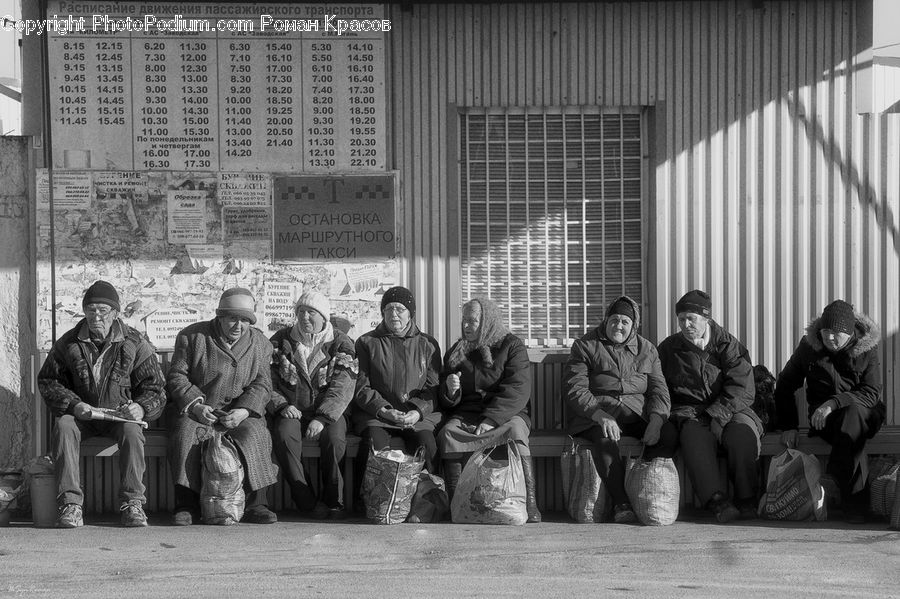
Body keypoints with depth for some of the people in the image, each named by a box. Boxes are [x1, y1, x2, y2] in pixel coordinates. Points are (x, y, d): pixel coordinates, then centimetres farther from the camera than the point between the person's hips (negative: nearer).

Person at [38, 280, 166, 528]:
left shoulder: (135, 343, -1)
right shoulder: (68, 343, 3)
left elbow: (154, 387, -1)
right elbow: (47, 381, 3)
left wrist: (141, 408, -24)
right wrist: (73, 404, -15)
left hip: (120, 414, -1)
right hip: (80, 415, 1)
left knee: (132, 430, -34)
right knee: (63, 426, -31)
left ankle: (132, 503, -30)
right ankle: (70, 503, -33)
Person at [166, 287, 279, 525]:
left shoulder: (260, 343, 9)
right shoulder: (192, 336, 3)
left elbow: (262, 385, 3)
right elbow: (176, 376, 1)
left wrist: (243, 411, -16)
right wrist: (195, 404, -16)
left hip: (240, 411, 1)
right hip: (197, 410, -1)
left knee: (254, 434, -31)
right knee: (184, 434, -32)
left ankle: (257, 504, -24)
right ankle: (185, 506, -26)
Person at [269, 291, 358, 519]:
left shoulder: (341, 344, 2)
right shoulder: (280, 342, 8)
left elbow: (342, 389, -8)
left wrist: (322, 418, -22)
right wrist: (281, 406, -13)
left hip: (329, 412, -1)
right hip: (292, 412, 1)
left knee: (334, 438, -33)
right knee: (284, 435, -31)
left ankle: (333, 500, -17)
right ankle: (307, 502, -28)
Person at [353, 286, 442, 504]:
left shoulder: (427, 345, 15)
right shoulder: (367, 343, 12)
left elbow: (433, 388, 8)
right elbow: (361, 388, 5)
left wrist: (418, 412, -12)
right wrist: (383, 410, -13)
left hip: (418, 415, 1)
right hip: (375, 415, -1)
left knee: (426, 443, -30)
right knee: (373, 442, -32)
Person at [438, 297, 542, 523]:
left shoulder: (512, 346, 4)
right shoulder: (456, 352, 19)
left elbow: (518, 390, -10)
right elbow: (446, 401, 23)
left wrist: (490, 420, -22)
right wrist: (450, 391, -3)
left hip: (507, 413, -3)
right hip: (465, 414, 3)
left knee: (515, 432, -36)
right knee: (448, 433, -30)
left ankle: (529, 505, -34)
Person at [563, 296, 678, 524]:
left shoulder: (647, 350, 16)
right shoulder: (585, 346, 5)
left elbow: (658, 390, 8)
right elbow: (574, 390, -6)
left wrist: (656, 420, -14)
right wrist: (601, 416, -23)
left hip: (637, 413, 3)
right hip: (595, 415, -3)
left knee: (669, 435, -25)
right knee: (605, 438, -37)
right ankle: (621, 504, -35)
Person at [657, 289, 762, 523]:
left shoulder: (727, 344, 5)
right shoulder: (668, 348, 12)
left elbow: (743, 389, -6)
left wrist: (715, 415, -19)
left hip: (729, 412, 0)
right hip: (689, 413, 0)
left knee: (742, 433, -34)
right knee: (694, 435, -35)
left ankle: (747, 501, -26)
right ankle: (716, 501, -46)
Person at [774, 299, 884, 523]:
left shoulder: (867, 348, -4)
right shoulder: (809, 346, 1)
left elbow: (871, 393, -12)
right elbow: (784, 385, 11)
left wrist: (833, 404, -26)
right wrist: (788, 426, 2)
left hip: (865, 415, -1)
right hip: (823, 420, 1)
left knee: (852, 412, -38)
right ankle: (855, 502, -38)